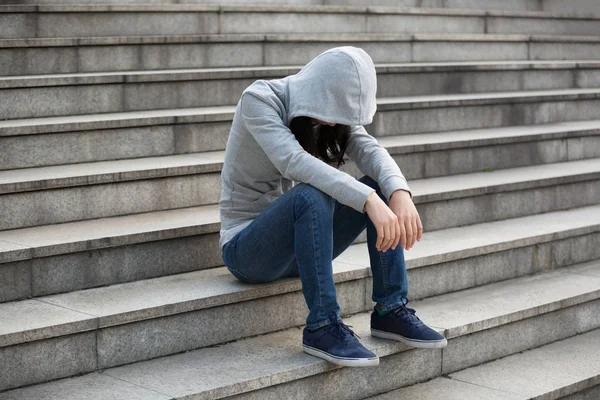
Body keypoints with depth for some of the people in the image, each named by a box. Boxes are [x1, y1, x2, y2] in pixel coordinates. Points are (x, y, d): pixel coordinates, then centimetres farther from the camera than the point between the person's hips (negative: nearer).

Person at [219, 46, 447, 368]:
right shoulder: (258, 100, -19)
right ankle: (322, 327, -30)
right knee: (311, 196, -36)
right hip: (245, 246, -6)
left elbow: (369, 150, -15)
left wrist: (400, 193, -37)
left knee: (382, 188, -13)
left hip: (298, 240, 6)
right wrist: (367, 200, -45)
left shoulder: (333, 109, 1)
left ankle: (391, 310, -11)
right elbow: (293, 161, -36)